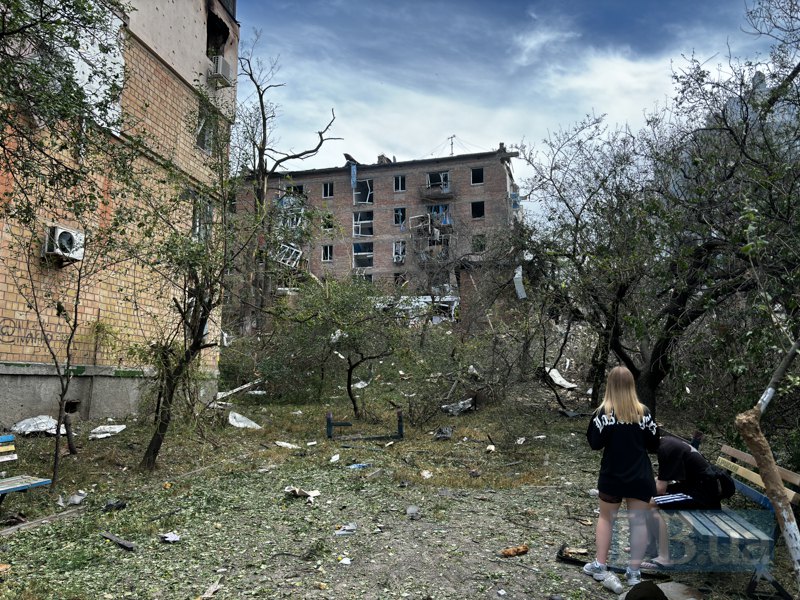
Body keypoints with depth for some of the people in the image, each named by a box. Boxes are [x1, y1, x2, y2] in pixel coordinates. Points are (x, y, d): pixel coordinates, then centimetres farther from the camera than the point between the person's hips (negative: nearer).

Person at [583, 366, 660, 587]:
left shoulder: (604, 412, -13)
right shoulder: (643, 412, -6)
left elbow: (595, 443, -12)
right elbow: (654, 445, 0)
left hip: (612, 476, -1)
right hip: (640, 477, 1)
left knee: (606, 518, 16)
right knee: (639, 522, 10)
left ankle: (599, 565, 20)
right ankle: (634, 571, 14)